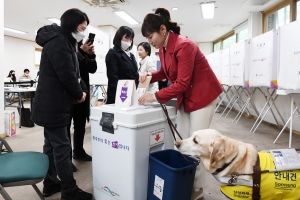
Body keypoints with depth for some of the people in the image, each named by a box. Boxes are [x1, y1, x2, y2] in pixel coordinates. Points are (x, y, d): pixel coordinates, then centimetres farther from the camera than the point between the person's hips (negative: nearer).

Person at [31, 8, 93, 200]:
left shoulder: (64, 42, 18)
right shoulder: (58, 42, -16)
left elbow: (74, 72, 17)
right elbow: (66, 75, -22)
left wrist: (83, 89, 2)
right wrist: (79, 94, -7)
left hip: (52, 104, 11)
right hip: (53, 105, -11)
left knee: (51, 145, 16)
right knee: (62, 146, -3)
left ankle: (51, 183, 30)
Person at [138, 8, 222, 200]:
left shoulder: (183, 45, -25)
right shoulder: (163, 48, 1)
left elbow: (182, 83, -27)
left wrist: (156, 96, -25)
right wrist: (151, 75, -6)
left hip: (203, 94, -8)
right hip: (185, 96, 9)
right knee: (182, 141, 10)